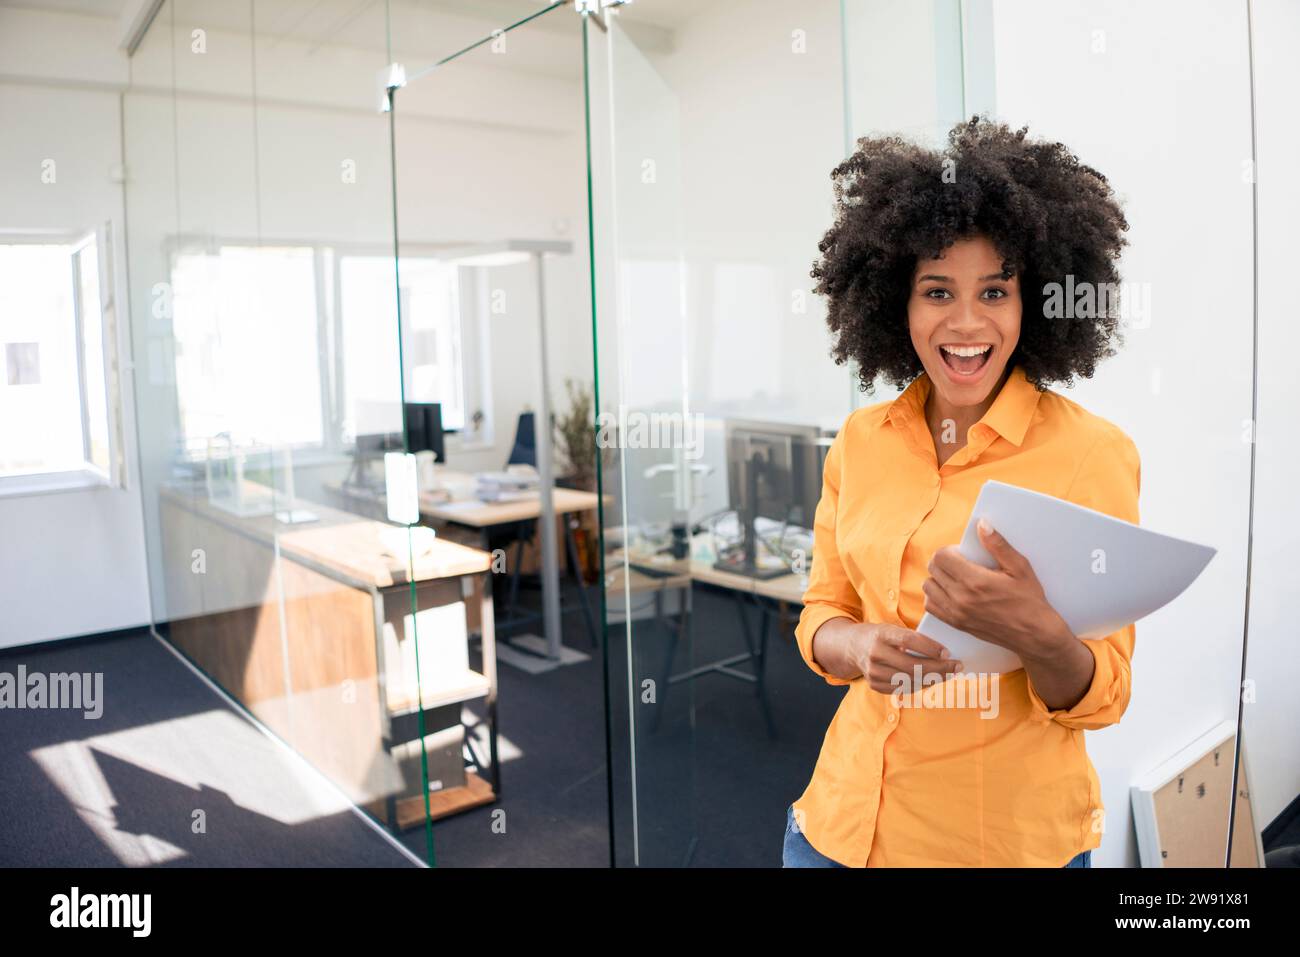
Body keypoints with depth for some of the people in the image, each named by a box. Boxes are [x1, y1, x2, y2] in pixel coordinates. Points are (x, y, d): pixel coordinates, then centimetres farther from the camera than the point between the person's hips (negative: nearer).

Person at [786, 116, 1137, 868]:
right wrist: (862, 648, -18)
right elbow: (822, 612, 4)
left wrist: (1037, 634, -32)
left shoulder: (1093, 451, -12)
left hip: (1013, 836, -3)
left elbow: (1100, 698, -11)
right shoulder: (861, 440, -2)